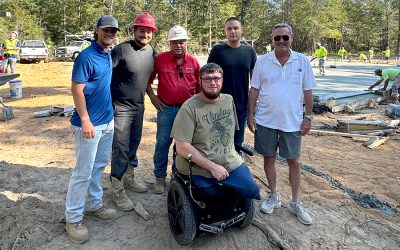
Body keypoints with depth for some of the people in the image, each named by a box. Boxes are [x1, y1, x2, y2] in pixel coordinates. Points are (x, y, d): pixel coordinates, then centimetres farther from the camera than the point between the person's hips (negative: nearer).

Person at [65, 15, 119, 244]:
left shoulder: (109, 55, 10)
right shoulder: (86, 57, -14)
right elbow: (77, 89, -17)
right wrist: (85, 120, -21)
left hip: (108, 121, 8)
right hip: (90, 123, -8)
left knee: (99, 166, 17)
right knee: (84, 172, 0)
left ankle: (95, 205, 32)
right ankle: (73, 218, 14)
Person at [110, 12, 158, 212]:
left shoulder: (152, 52, 5)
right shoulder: (121, 49, -15)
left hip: (139, 106, 6)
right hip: (120, 107, -6)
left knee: (134, 145, 18)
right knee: (120, 149, -2)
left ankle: (129, 178, 37)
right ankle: (117, 191, 11)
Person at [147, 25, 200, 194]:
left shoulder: (193, 61, 3)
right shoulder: (160, 59, -3)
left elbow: (199, 85, 13)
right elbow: (147, 79, 7)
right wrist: (152, 96, -1)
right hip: (166, 109, -2)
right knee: (162, 143, 3)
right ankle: (160, 177, 18)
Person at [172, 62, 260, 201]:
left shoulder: (229, 100, 4)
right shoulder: (189, 107, -15)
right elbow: (182, 147, -19)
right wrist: (212, 167, -19)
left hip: (231, 163, 5)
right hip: (200, 169, -5)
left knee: (252, 190, -4)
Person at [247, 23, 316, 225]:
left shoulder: (302, 61, 0)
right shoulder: (262, 61, -1)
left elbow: (308, 92, 3)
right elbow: (254, 90, 2)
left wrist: (308, 117, -1)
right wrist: (251, 115, -2)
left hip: (292, 121, 0)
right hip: (266, 120, 0)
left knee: (294, 161, 8)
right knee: (269, 158, 11)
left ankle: (296, 202, 25)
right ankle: (274, 196, 31)